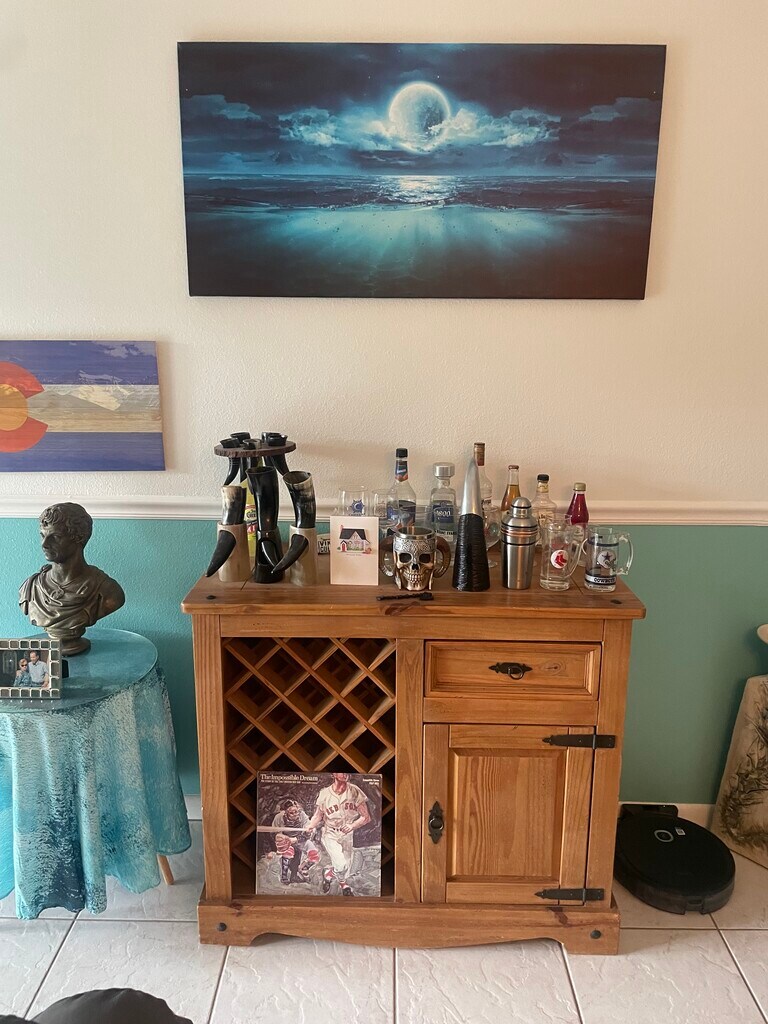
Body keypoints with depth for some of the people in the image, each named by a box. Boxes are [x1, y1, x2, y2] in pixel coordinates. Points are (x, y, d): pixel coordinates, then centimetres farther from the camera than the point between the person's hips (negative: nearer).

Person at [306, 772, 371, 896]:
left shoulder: (355, 791, -11)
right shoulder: (324, 794, -10)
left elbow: (366, 817, -7)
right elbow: (318, 816, 1)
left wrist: (352, 825, -22)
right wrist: (309, 827, -16)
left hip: (348, 837, 2)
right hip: (330, 836, -2)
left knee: (345, 870, 6)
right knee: (341, 866, -18)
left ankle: (329, 874, 40)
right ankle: (343, 884, 15)